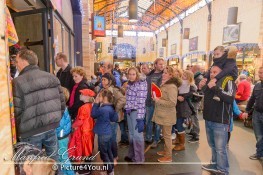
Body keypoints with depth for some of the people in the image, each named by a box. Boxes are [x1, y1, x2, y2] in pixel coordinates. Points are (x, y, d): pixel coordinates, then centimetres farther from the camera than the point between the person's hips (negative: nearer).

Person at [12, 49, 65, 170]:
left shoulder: (18, 82, -13)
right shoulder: (51, 77, 2)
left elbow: (16, 111, -12)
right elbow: (62, 102, 4)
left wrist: (19, 131, 5)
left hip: (31, 132, -4)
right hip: (51, 127, 5)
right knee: (54, 158, 20)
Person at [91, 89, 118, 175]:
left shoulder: (102, 109, -25)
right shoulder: (110, 108, 0)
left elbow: (93, 115, -9)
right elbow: (114, 119, 10)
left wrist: (96, 103, -9)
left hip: (103, 134, -8)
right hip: (108, 133, 8)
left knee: (103, 154, 8)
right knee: (109, 152, 20)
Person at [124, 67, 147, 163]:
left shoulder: (141, 84, -14)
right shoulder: (130, 84, 11)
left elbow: (141, 101, -19)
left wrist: (140, 117, -22)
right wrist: (126, 108, 11)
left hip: (136, 112, -8)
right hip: (129, 111, 8)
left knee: (137, 134, 1)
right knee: (131, 134, 17)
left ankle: (139, 158, 17)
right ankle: (132, 155, 33)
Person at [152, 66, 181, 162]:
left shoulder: (172, 87, -21)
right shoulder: (164, 84, 9)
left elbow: (172, 103, -26)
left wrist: (158, 100, -23)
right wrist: (156, 97, 6)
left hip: (167, 115, -9)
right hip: (163, 114, 9)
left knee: (167, 135, 3)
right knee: (165, 134, 21)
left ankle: (168, 156, 18)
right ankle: (165, 150, 37)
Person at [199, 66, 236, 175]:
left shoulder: (228, 81, -8)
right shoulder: (209, 82, 13)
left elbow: (230, 98, -25)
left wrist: (215, 87, -27)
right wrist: (201, 87, 5)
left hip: (220, 121, -7)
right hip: (208, 120, 7)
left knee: (220, 148, 0)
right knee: (213, 145, 20)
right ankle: (215, 165, 36)